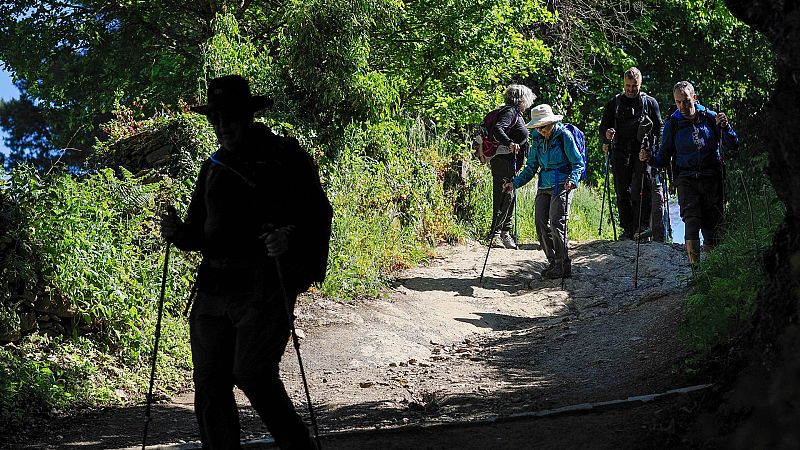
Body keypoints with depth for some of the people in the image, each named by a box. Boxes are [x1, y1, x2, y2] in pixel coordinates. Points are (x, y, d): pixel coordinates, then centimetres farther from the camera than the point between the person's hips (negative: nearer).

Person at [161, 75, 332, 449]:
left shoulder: (286, 156, 1)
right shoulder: (214, 167, 19)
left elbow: (318, 217, -3)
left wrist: (290, 240, -23)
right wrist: (177, 232, 2)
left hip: (265, 288, -6)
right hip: (214, 288, 6)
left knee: (252, 374, -18)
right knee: (210, 387, 3)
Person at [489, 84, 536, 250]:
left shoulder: (515, 113, 19)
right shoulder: (510, 112, -11)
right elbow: (497, 129, -28)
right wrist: (509, 143, -44)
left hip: (512, 163, 11)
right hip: (504, 160, -11)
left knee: (508, 198, 15)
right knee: (503, 197, -12)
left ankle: (505, 233, 22)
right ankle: (496, 234, -13)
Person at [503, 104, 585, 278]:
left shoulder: (564, 135, -5)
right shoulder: (538, 139, 13)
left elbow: (578, 163, -6)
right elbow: (531, 167, 20)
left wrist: (572, 179, -25)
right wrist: (515, 183, 9)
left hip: (561, 185, -7)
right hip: (544, 187, 7)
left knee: (556, 223, -14)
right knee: (541, 224, -1)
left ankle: (564, 267, -9)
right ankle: (553, 262, 11)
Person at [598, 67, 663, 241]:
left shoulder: (650, 103, 11)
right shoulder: (614, 103, 14)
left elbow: (659, 129, 13)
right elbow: (603, 127, 15)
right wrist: (606, 135, -10)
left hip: (643, 153, -2)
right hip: (620, 153, 2)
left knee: (640, 190, -14)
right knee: (622, 192, 1)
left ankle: (641, 227, -10)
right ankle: (627, 229, 7)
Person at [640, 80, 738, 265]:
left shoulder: (710, 118, 4)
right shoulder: (673, 124, 5)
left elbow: (733, 146, 4)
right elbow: (664, 158, 9)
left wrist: (725, 126, -13)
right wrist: (650, 158, -12)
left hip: (711, 179, 1)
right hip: (686, 179, -1)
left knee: (713, 226, 2)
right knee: (692, 224, -17)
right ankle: (694, 266, -14)